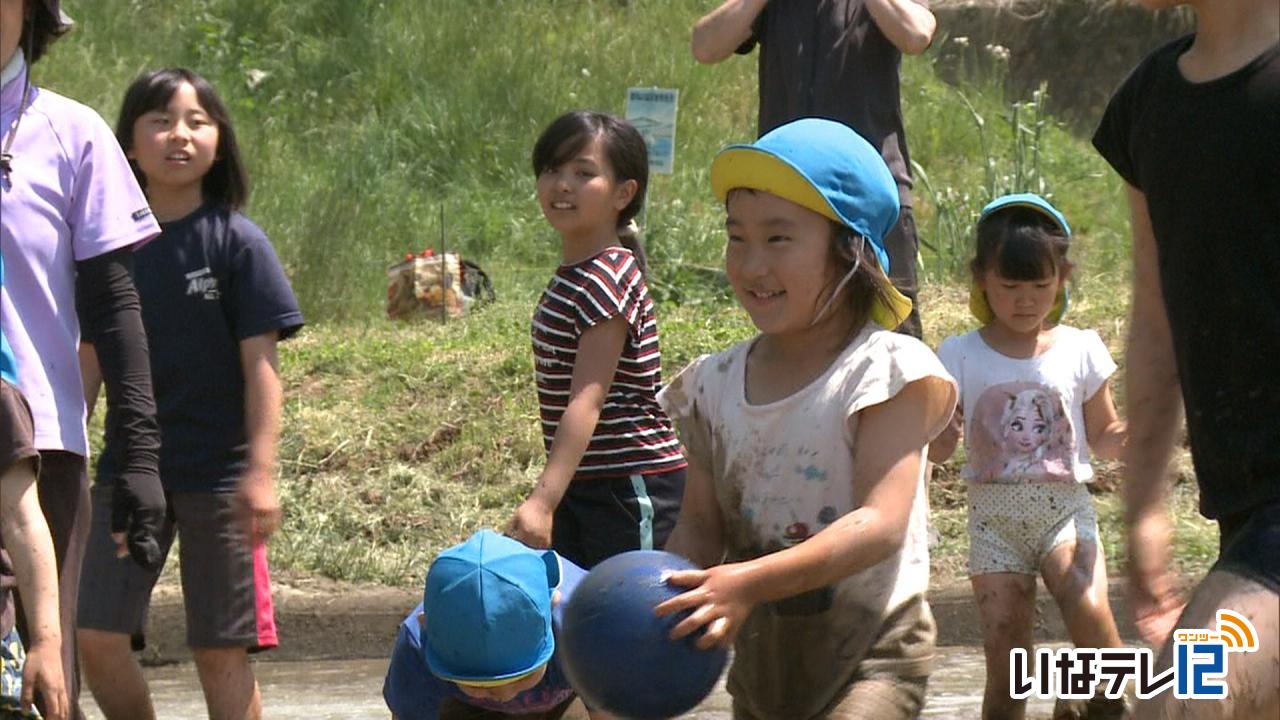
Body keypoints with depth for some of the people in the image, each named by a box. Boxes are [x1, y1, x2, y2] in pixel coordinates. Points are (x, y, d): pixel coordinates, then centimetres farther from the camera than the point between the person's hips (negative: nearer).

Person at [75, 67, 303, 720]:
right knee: (96, 635, -4)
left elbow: (260, 363, -7)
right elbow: (88, 362, 10)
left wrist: (261, 471, -14)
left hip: (217, 471, -3)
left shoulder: (236, 242, -6)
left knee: (221, 649, 0)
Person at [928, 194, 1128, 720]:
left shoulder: (1079, 350, 3)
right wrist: (941, 437, -20)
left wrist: (1127, 435, -12)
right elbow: (938, 449, 4)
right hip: (994, 516, 1)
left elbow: (1102, 437, 11)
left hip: (1065, 506, -1)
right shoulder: (961, 356, 3)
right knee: (1005, 662, -4)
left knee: (1089, 610, -28)